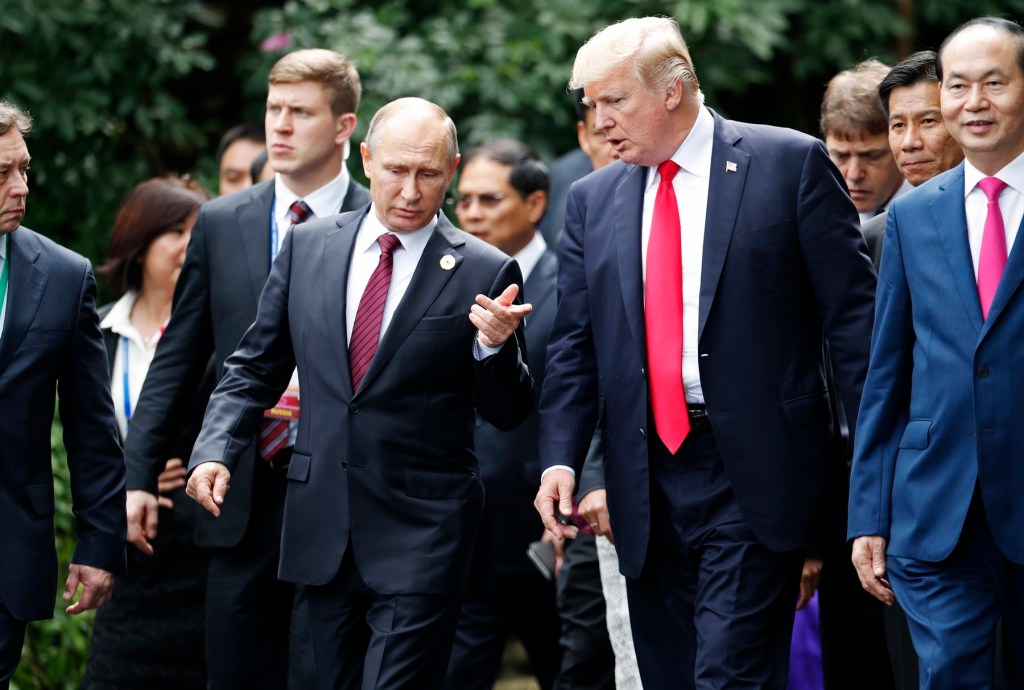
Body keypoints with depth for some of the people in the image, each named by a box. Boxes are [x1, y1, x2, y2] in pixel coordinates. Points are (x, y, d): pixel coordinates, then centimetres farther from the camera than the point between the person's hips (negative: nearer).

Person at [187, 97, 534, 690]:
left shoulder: (485, 273, -4)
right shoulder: (307, 247, 8)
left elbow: (509, 413, 0)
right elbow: (257, 368, 14)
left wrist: (495, 346, -20)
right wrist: (216, 450, -1)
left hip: (423, 533, -4)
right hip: (324, 525, 4)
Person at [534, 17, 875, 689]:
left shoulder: (792, 164, -1)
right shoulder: (594, 199, 12)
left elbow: (852, 313, -3)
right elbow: (575, 345, 12)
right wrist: (560, 458, -2)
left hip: (754, 475, -5)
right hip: (647, 477, 5)